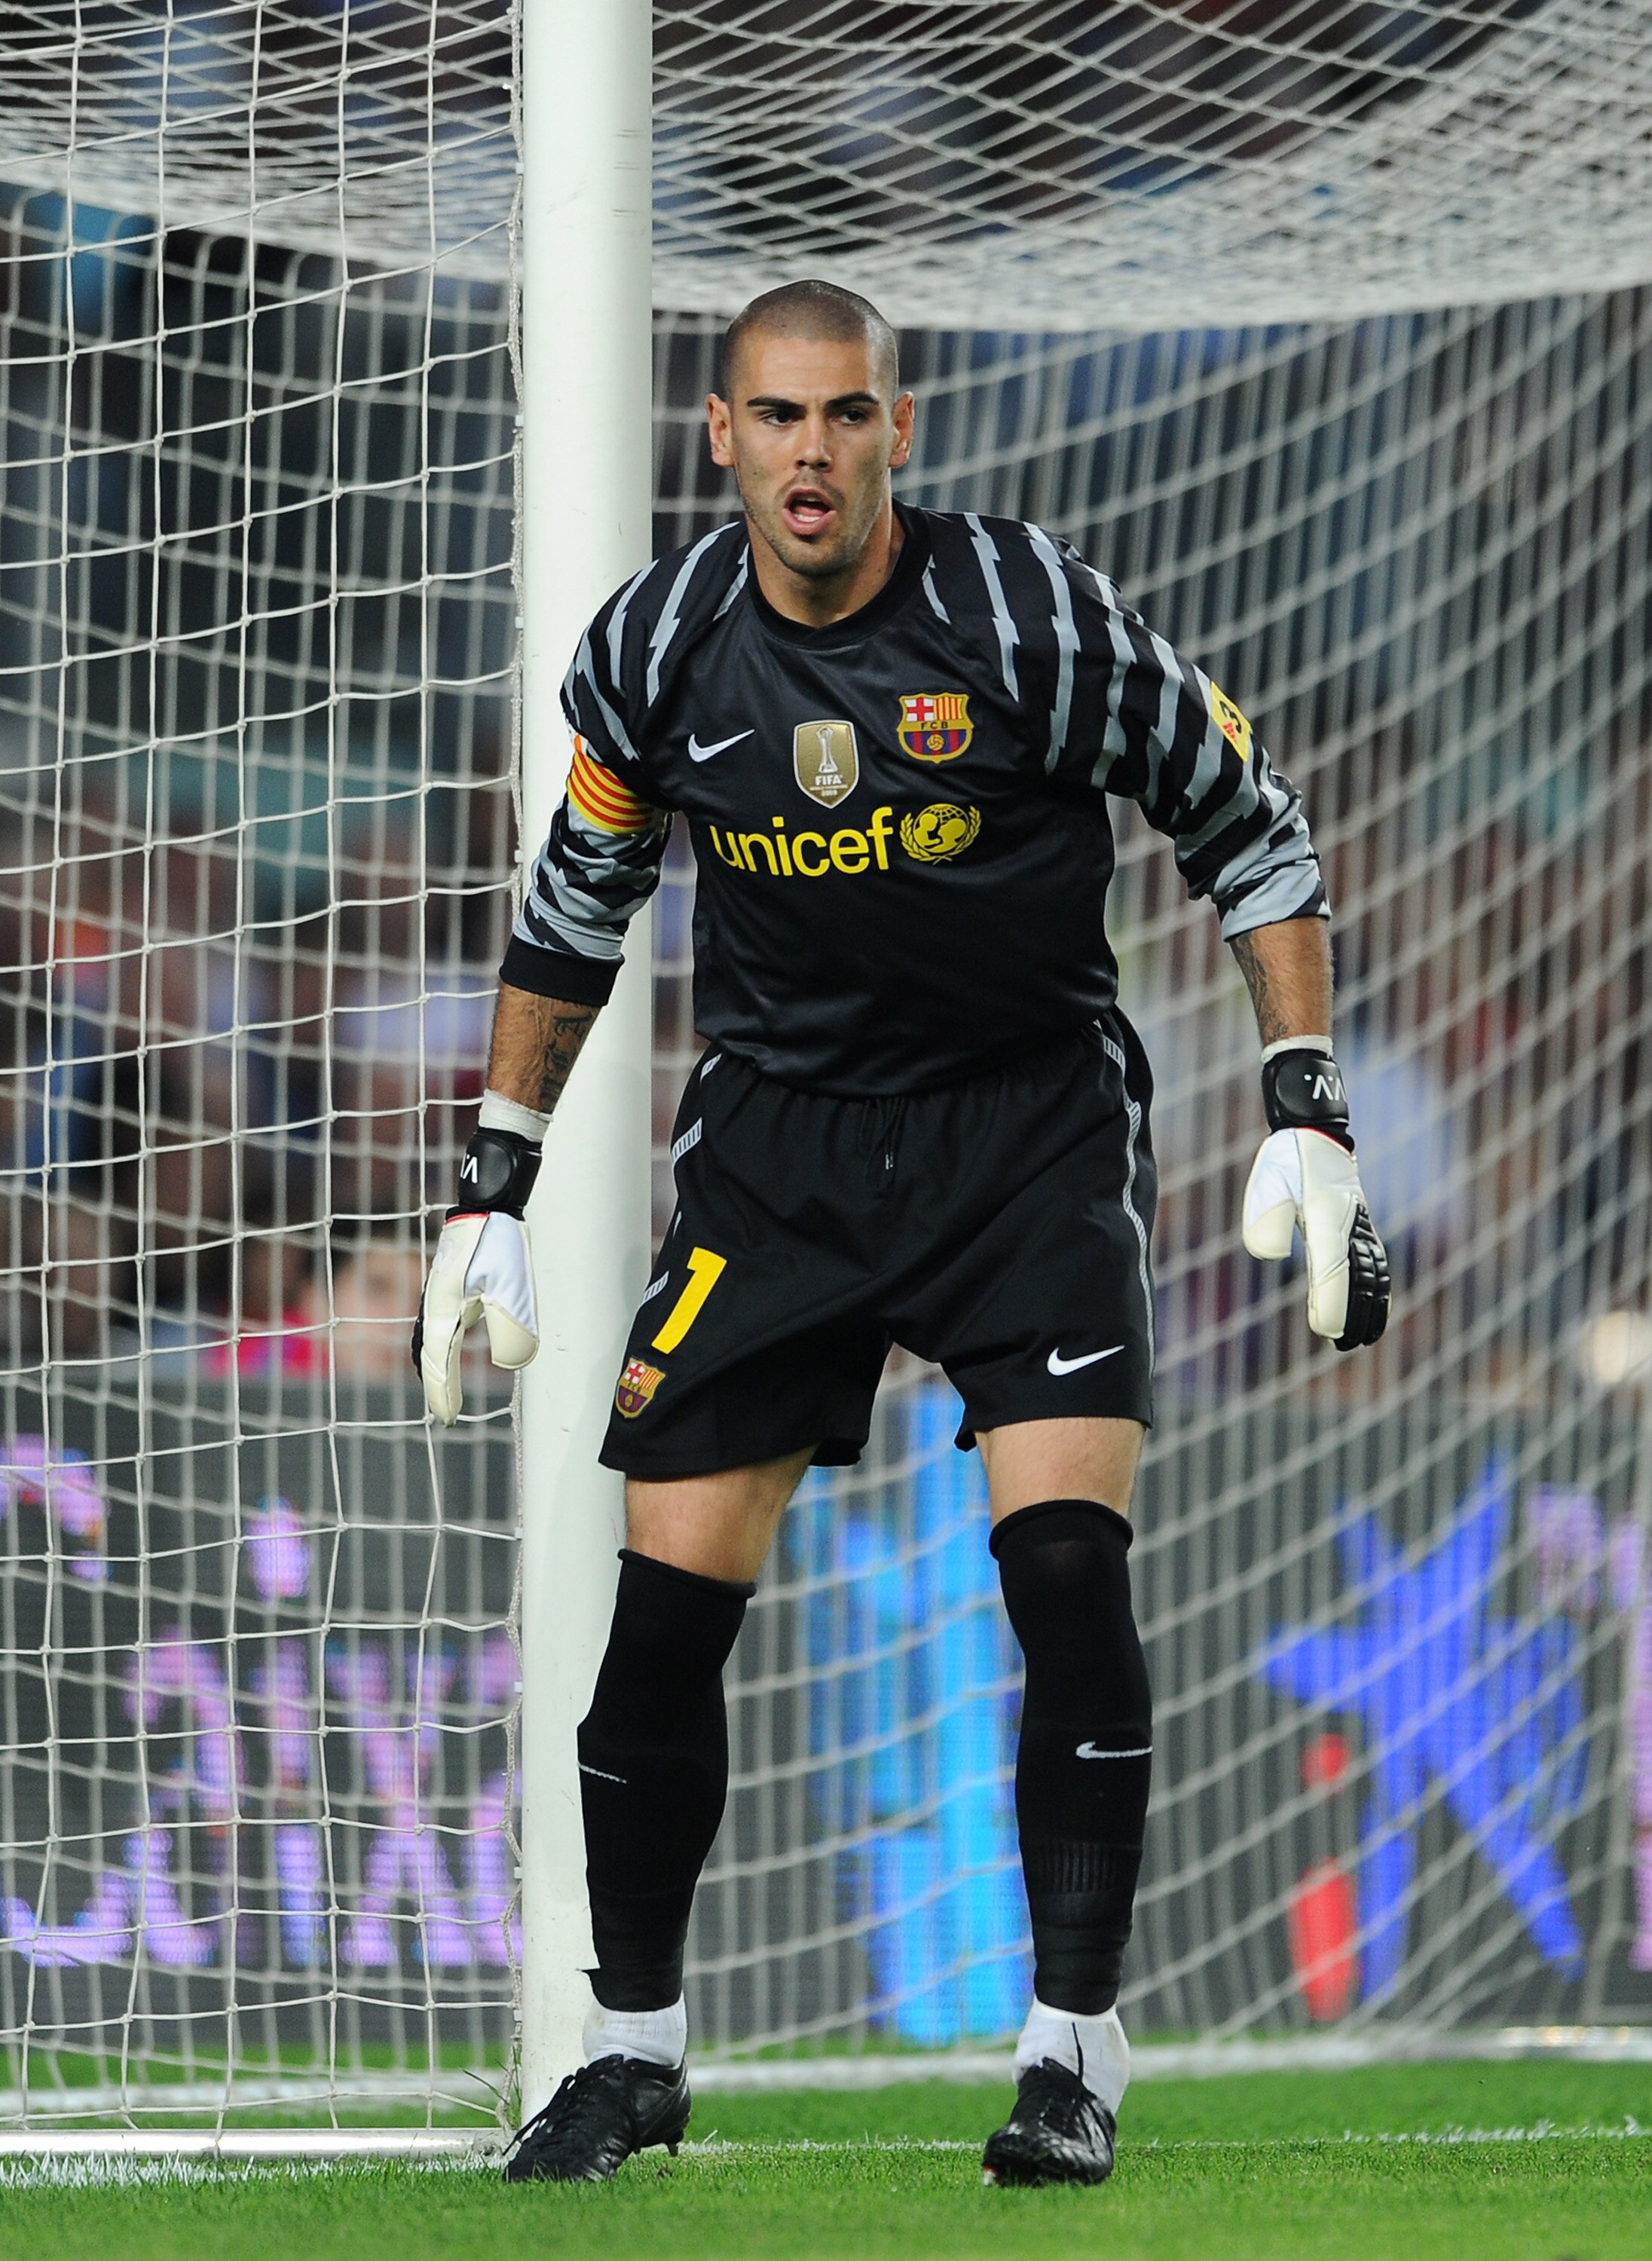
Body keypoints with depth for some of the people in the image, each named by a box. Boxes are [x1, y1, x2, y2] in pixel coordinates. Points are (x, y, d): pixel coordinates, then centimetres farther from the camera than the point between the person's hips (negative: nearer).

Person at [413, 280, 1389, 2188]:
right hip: (776, 1140, 3)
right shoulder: (657, 650, -4)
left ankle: (1071, 2050, -7)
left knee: (1067, 1566, -18)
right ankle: (631, 2047, 14)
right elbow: (573, 909, 13)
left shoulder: (1031, 614, -14)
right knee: (665, 1601, -3)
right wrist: (493, 1187, 11)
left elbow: (1248, 831, -4)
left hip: (1036, 1120, -2)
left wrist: (1306, 1114, -11)